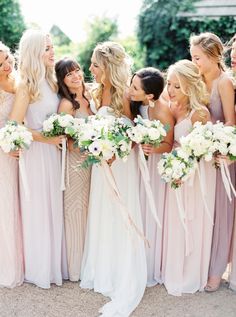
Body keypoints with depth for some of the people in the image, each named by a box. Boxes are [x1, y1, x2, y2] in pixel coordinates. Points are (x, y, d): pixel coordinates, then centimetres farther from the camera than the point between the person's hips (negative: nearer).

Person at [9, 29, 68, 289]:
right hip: (35, 153, -6)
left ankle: (54, 263, 31)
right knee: (37, 211, 6)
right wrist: (44, 138, -15)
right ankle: (39, 269, 24)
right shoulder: (26, 86, -13)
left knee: (54, 209, 14)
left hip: (52, 152, 6)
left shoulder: (51, 83, 7)